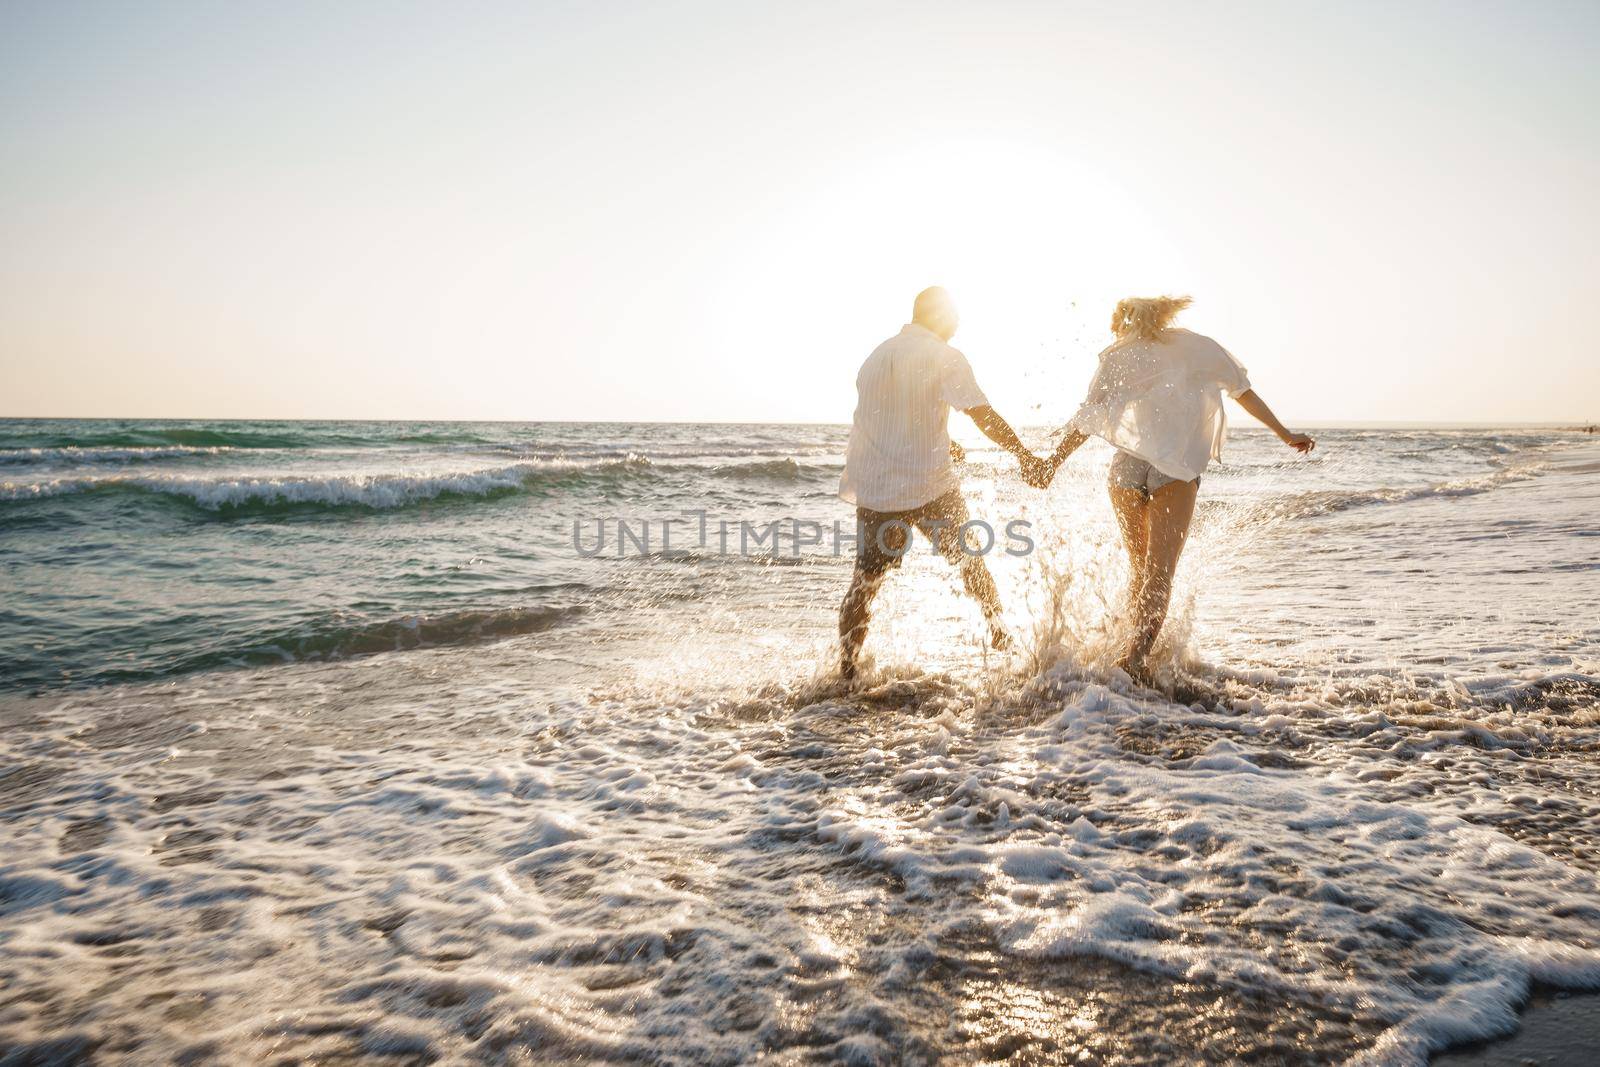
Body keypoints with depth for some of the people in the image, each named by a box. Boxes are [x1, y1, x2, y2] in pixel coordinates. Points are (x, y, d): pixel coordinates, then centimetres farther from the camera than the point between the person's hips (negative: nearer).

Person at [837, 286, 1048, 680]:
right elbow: (983, 416, -15)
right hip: (929, 487, -4)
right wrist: (1026, 457, -10)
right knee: (970, 563, 17)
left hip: (872, 489, 4)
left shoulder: (876, 356, 12)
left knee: (865, 581, 6)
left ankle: (846, 671, 5)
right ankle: (999, 638, 26)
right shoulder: (945, 358, -6)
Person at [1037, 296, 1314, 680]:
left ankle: (1139, 651, 18)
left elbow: (1086, 418, 6)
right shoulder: (1198, 347, 19)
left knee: (1140, 568, 18)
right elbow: (1244, 392, 24)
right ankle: (1134, 655, -24)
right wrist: (1285, 435, 31)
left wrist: (1051, 464, 7)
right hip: (1177, 469, -2)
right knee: (1160, 573, -7)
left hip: (1126, 464, 2)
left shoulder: (1118, 357, 15)